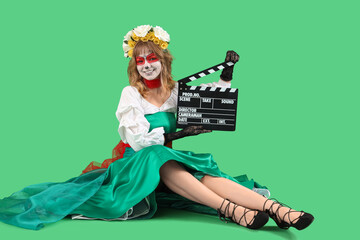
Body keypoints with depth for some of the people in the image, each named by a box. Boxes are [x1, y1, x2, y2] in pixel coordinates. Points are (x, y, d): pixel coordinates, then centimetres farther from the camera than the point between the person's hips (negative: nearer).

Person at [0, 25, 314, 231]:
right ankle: (230, 209, -55)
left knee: (207, 176, -28)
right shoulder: (131, 94, -3)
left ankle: (275, 208, -52)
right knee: (159, 158, -40)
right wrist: (177, 134, -17)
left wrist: (227, 73, -3)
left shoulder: (175, 91, 10)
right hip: (137, 161, -4)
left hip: (168, 159, 4)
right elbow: (137, 140, -13)